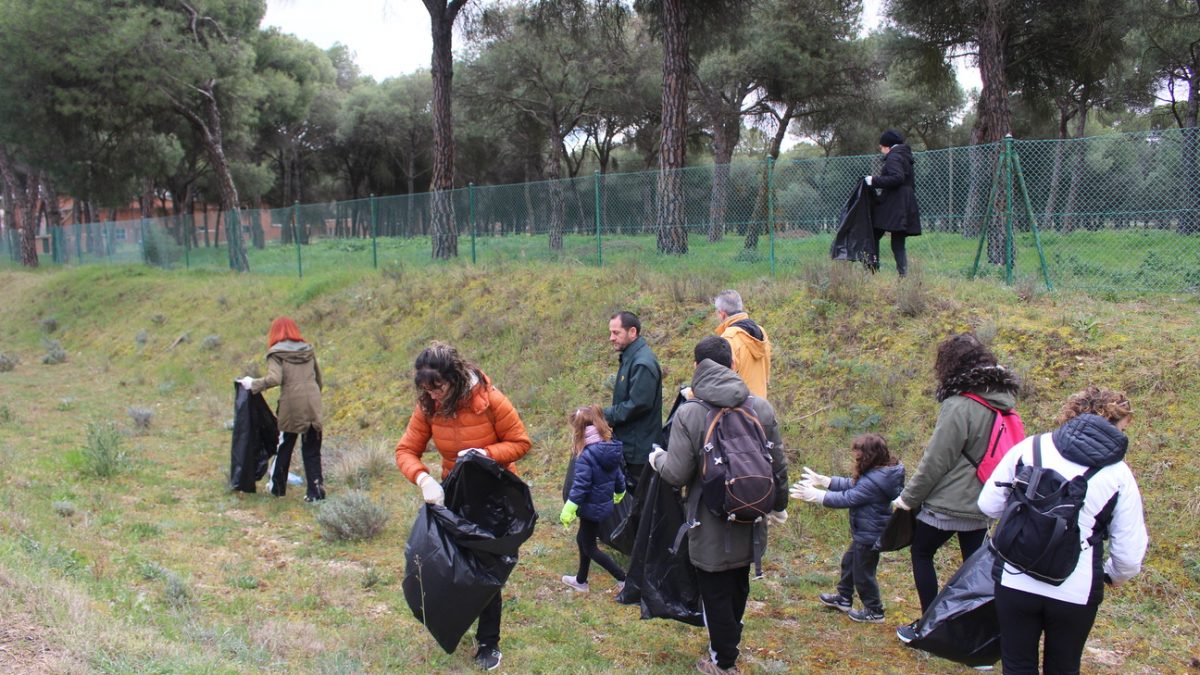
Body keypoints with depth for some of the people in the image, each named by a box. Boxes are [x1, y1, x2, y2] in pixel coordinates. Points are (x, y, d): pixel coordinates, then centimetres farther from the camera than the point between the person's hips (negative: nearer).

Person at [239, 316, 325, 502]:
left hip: (291, 405, -3)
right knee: (312, 451, 8)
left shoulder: (276, 353, -2)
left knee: (284, 447, 15)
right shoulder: (308, 350, 13)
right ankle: (316, 490, 2)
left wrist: (253, 384, -2)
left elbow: (274, 379, -15)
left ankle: (278, 486, 29)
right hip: (314, 405, 3)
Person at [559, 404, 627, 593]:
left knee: (590, 548, 8)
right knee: (583, 540, 23)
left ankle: (623, 579, 8)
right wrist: (619, 493, 30)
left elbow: (580, 486, -25)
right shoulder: (610, 449, 0)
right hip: (605, 504, 9)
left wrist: (568, 510, -18)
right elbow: (618, 476, 11)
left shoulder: (586, 456, -25)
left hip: (592, 508, -8)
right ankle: (581, 580, 36)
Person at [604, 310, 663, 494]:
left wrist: (607, 415, -14)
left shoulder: (643, 363, -20)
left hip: (639, 448, -10)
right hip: (628, 444, 10)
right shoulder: (629, 358, 12)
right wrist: (607, 415, 5)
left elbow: (638, 405, -24)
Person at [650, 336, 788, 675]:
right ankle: (728, 645, 41)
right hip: (749, 525, 5)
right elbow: (778, 464, 3)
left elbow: (677, 474, -16)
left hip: (711, 526, -4)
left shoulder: (689, 412, -18)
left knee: (716, 593, 10)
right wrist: (779, 505, 19)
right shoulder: (761, 408, -6)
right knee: (738, 588, 23)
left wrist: (658, 459, 6)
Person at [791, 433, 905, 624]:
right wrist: (823, 481, 6)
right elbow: (850, 484, 7)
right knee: (849, 562, 25)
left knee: (863, 573, 6)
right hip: (865, 532, 10)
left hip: (870, 535, -10)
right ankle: (844, 598, 41)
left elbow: (846, 499, -28)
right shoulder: (881, 472, 0)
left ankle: (874, 612, 22)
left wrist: (815, 495, -22)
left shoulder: (873, 481, -32)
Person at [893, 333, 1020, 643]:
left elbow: (936, 461, -17)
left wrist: (908, 497, -5)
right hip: (982, 504, 7)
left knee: (921, 554, 13)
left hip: (946, 504, -7)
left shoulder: (959, 406, -22)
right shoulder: (1002, 401, 3)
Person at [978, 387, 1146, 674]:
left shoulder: (1029, 448, -2)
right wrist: (1114, 575, 22)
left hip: (1015, 583, 0)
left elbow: (988, 504, 3)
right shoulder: (1119, 473, -3)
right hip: (1077, 593, 0)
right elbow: (1130, 554, 0)